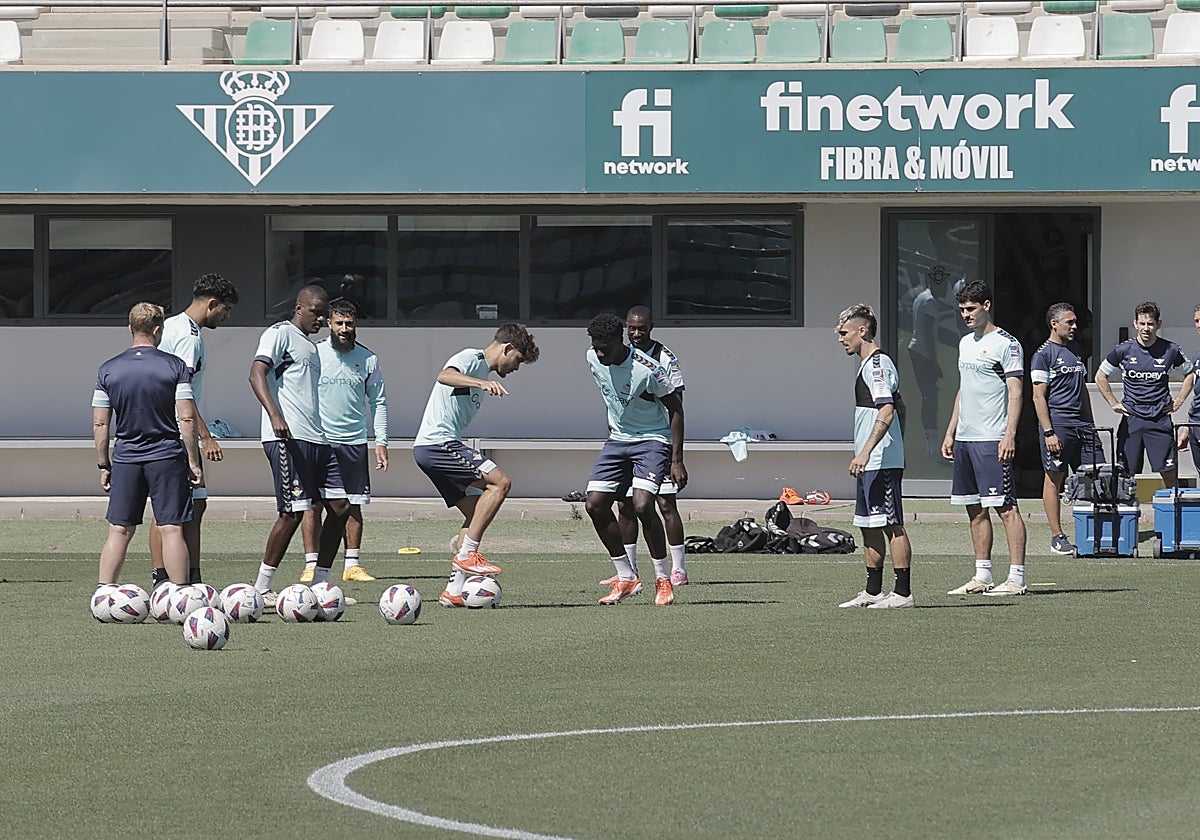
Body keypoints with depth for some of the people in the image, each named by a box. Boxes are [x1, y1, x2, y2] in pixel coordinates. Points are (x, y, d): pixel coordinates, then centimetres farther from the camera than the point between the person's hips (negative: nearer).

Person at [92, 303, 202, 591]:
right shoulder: (175, 366, -4)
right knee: (171, 529, 0)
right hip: (167, 457, -2)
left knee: (119, 531, 5)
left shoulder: (108, 370, 2)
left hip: (126, 459, 2)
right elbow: (187, 419, -8)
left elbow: (100, 424, 2)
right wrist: (193, 461, -1)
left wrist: (104, 465, 11)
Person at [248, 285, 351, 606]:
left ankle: (320, 584, 13)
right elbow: (257, 374, -16)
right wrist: (275, 415, -29)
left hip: (317, 439, 9)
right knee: (293, 512, -12)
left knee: (339, 507, 5)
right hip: (288, 437, -9)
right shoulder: (280, 334, -2)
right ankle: (261, 589, -5)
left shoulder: (311, 347, 25)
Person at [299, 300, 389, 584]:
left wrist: (381, 441, 4)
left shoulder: (367, 359, 6)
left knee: (354, 505, 4)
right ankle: (311, 565, -1)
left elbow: (378, 401, 12)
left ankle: (352, 564, 10)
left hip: (354, 442, 2)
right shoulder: (314, 354, 1)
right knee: (313, 505, -5)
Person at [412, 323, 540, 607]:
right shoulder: (471, 359, -5)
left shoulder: (482, 370, 25)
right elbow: (445, 376, -29)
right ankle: (467, 554, -16)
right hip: (437, 443, -11)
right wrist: (483, 383, -42)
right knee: (500, 482, -17)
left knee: (475, 511, 7)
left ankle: (453, 590, 4)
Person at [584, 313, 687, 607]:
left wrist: (676, 460, -17)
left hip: (652, 439, -7)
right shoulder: (593, 359, -5)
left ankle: (663, 580, -7)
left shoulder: (647, 369, -24)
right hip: (618, 439, 7)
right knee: (595, 504, -5)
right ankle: (626, 578, 8)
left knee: (642, 505, -24)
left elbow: (675, 408, -14)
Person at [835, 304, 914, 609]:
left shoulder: (877, 365, -14)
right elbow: (898, 408, 26)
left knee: (892, 525, -8)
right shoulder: (870, 364, 18)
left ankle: (903, 592, -7)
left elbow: (887, 412, -25)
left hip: (881, 462, -11)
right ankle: (873, 592, 19)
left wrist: (866, 452, -31)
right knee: (869, 525, 13)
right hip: (870, 462, 11)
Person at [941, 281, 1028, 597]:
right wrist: (951, 432, 20)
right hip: (965, 439, 9)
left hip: (992, 440, -9)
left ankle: (1016, 578, -9)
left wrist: (1009, 435, -20)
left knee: (1005, 507, -8)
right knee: (975, 509, 10)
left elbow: (1015, 393, -12)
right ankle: (982, 577, 15)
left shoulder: (1006, 344, -7)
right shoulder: (966, 343, 18)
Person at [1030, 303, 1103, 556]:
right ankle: (1057, 537, 2)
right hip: (1057, 423, -7)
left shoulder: (1076, 350, 18)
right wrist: (1048, 432, -16)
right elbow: (1039, 396, -9)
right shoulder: (1043, 355, -5)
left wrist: (1090, 425, 19)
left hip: (1081, 423, 7)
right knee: (1054, 478, -2)